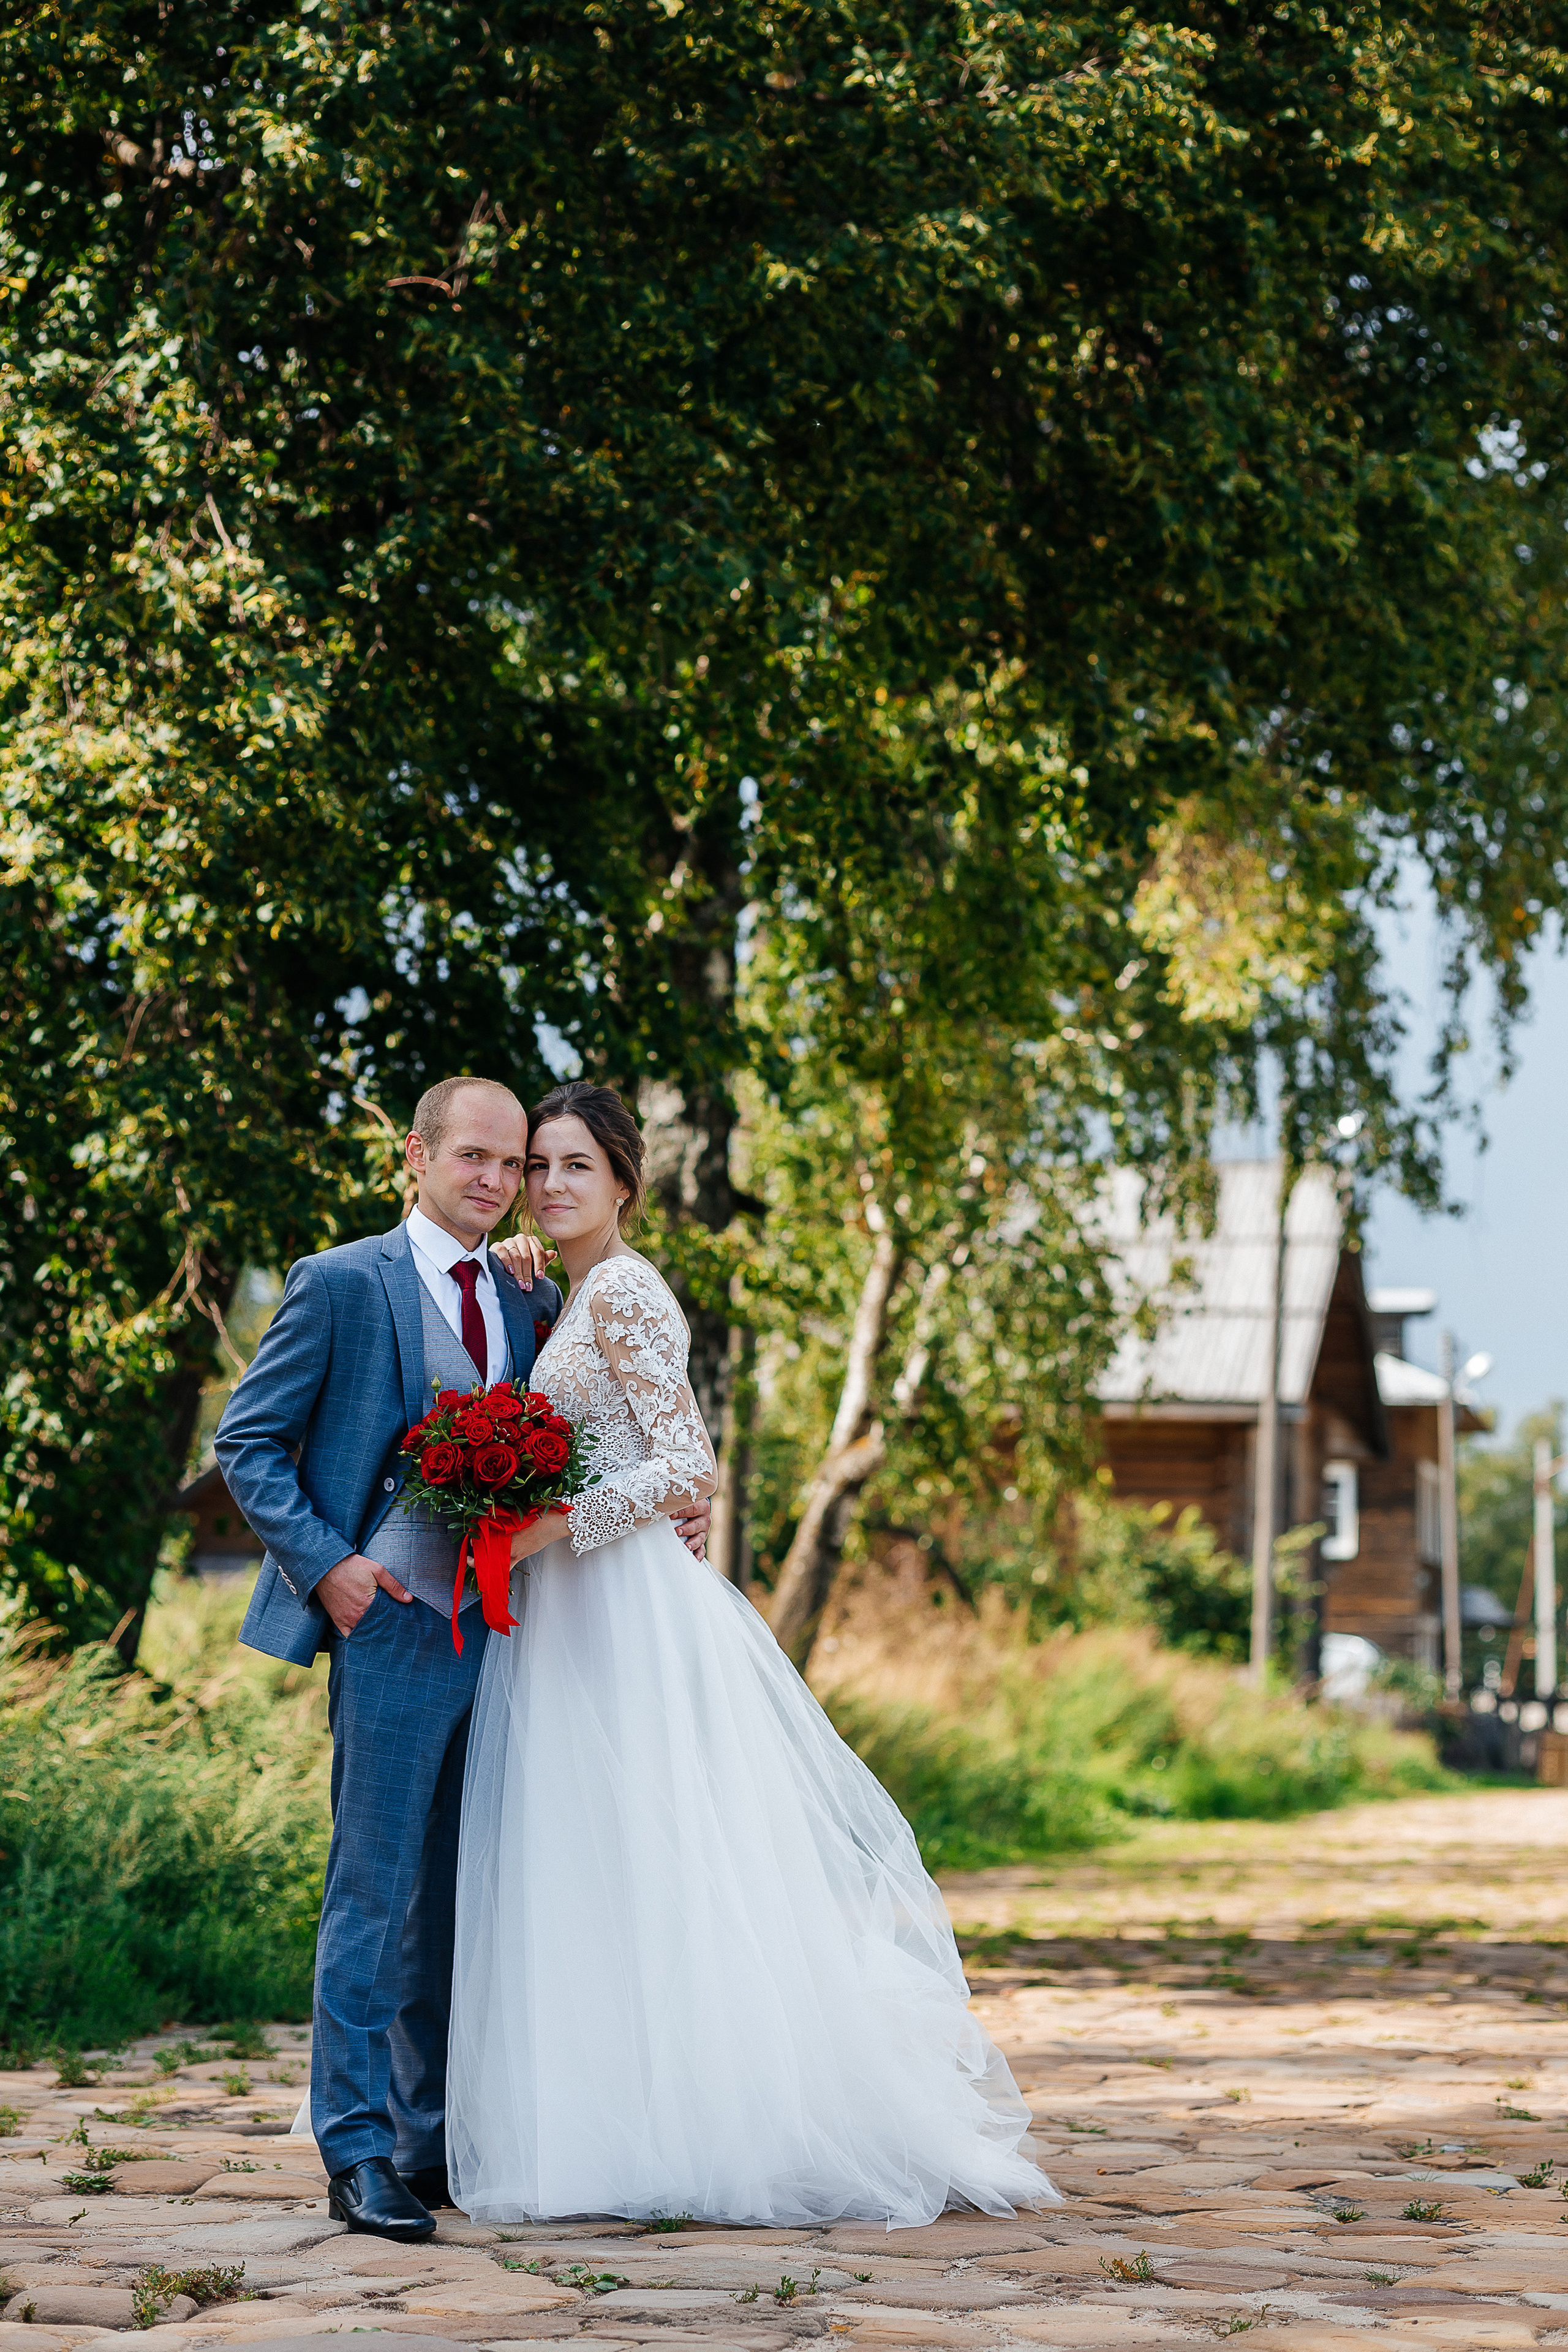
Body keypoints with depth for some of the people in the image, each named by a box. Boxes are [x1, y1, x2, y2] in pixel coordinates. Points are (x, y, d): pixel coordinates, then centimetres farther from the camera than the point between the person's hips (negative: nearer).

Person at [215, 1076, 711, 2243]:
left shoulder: (535, 1299, 13)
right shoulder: (340, 1284, -2)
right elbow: (249, 1439, -1)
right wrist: (324, 1563, -12)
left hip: (504, 1620, 6)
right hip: (394, 1621, -6)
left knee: (463, 1897, 10)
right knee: (377, 1891, -5)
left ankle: (436, 2141, 19)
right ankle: (360, 2154, 1)